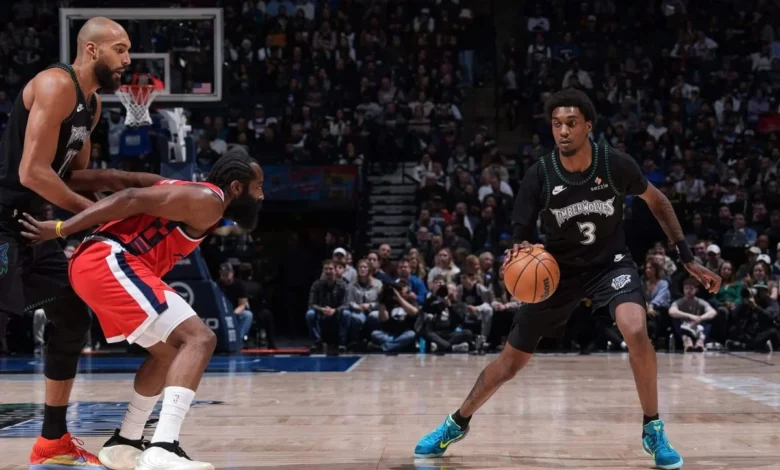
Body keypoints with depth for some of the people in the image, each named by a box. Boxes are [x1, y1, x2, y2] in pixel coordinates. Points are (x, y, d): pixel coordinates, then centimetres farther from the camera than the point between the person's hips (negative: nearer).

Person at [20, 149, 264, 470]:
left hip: (93, 264, 10)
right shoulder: (208, 200, -7)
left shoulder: (191, 193, 24)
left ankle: (124, 443, 30)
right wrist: (61, 230, -13)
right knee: (198, 339, -17)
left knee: (169, 351, 23)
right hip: (109, 262, -10)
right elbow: (133, 200, -14)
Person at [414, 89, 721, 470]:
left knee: (636, 332, -30)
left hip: (610, 262, -1)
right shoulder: (539, 176, -20)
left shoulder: (616, 165, -19)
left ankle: (653, 430, -10)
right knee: (512, 359, 7)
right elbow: (520, 236, -11)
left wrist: (687, 258, 1)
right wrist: (519, 252, -37)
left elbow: (657, 202, 0)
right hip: (558, 268, 1)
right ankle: (456, 424, 31)